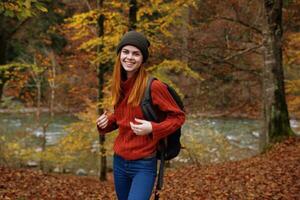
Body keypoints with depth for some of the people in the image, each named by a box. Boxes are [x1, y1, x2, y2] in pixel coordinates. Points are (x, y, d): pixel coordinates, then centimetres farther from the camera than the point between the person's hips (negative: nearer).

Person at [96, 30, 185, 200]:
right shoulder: (120, 85, 4)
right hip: (119, 161, 7)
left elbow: (178, 116, -8)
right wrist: (107, 122, -1)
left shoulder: (153, 86, -15)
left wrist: (152, 128, -22)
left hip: (143, 165, -6)